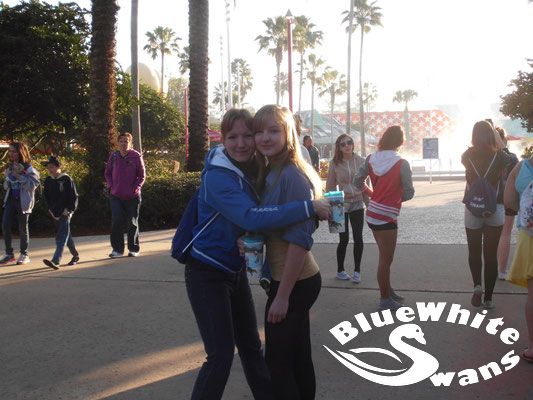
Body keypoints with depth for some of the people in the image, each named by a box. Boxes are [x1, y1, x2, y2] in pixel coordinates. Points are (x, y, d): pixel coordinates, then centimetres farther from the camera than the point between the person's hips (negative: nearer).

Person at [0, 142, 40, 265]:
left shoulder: (29, 169, -8)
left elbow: (32, 186, -16)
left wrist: (18, 175, -21)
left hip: (23, 201, -6)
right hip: (10, 200, 6)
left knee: (23, 228, 2)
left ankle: (24, 255, 15)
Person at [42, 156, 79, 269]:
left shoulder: (66, 179, -8)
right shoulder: (48, 181, 9)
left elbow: (74, 196, -7)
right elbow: (46, 197, 18)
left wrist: (69, 210, -12)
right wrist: (51, 209, 7)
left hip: (65, 212, -6)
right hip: (55, 213, 6)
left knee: (62, 236, -13)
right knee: (66, 235, 15)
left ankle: (55, 261, -23)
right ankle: (75, 255, 29)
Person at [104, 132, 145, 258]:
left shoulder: (136, 156, -4)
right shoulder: (113, 156, 4)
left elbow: (141, 176, -1)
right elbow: (107, 173, 13)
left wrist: (135, 188, -12)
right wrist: (110, 186, 0)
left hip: (132, 196, -2)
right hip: (116, 196, 2)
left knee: (132, 223, 8)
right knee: (116, 222, -2)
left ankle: (134, 249, 19)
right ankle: (117, 249, 7)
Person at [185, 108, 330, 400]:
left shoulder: (253, 169, 0)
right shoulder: (218, 177, -25)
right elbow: (252, 218, -38)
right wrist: (309, 208, -36)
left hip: (235, 271, 8)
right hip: (207, 274, -7)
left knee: (251, 346, 17)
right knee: (221, 355, -7)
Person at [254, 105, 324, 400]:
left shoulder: (293, 176, -20)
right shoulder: (270, 173, 8)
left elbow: (300, 240, -23)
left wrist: (282, 295, -21)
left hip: (294, 283, -8)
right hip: (295, 280, 8)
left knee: (277, 361, 4)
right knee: (298, 358, 19)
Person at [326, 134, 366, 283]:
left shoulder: (361, 161, -2)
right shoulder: (334, 163, -5)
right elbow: (330, 186, 0)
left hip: (358, 204, 2)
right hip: (341, 205, -1)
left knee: (358, 238, 2)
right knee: (344, 239, 3)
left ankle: (357, 271, 15)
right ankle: (340, 270, 21)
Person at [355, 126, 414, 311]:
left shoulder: (371, 159, 0)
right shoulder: (401, 164, -15)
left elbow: (358, 182, 6)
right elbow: (409, 193, -11)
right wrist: (396, 198, 9)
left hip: (372, 213, 7)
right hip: (387, 216, -6)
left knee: (384, 256, 22)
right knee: (386, 259, 6)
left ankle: (388, 291, 36)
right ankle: (385, 299, 17)